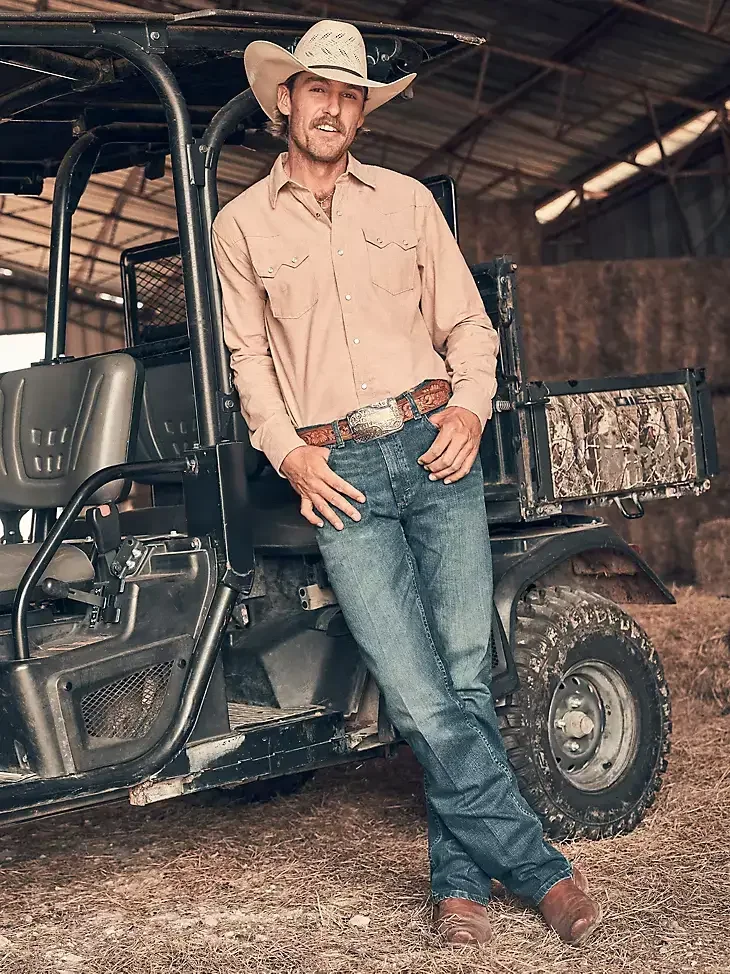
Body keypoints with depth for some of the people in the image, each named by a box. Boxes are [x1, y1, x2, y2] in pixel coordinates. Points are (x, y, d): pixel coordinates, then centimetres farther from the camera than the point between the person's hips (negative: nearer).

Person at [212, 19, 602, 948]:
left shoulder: (406, 200, 14)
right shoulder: (241, 223, 11)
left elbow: (466, 322, 15)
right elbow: (249, 355, 13)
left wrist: (471, 407, -4)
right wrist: (289, 453, -1)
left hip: (436, 447, 2)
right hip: (339, 472, -1)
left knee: (466, 671, -3)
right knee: (421, 699, -10)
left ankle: (460, 878, 12)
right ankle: (536, 865, 4)